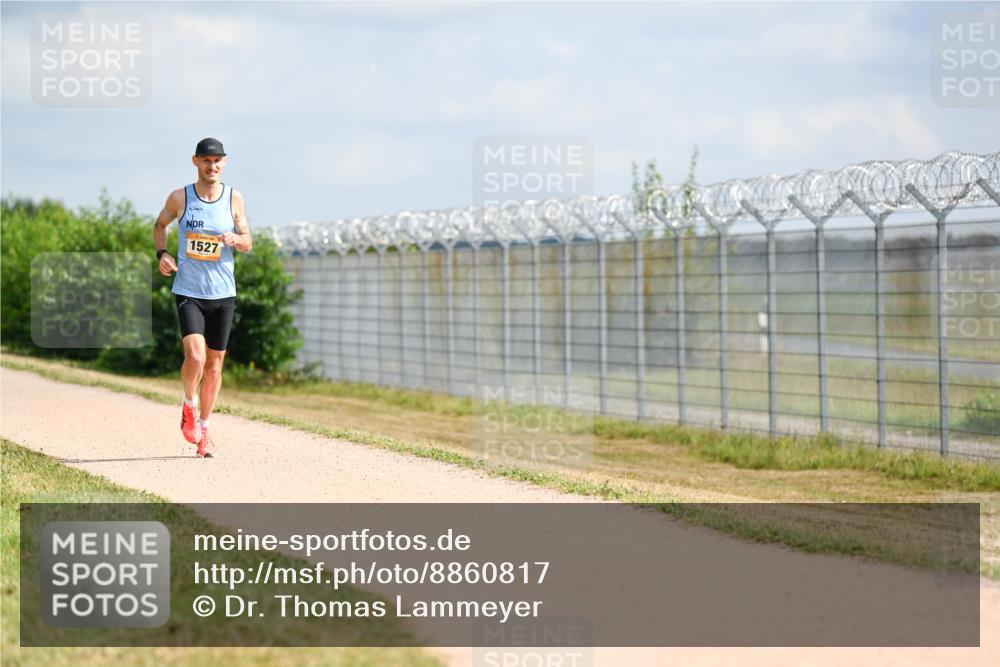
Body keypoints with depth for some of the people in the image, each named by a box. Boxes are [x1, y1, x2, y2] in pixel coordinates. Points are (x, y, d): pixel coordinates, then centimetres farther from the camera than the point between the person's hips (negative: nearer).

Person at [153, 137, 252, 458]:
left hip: (223, 293, 2)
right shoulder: (179, 198, -3)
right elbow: (160, 224, 16)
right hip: (189, 291, -2)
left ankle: (203, 430, 23)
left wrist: (234, 239, -16)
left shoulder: (234, 198, 0)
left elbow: (248, 243, 6)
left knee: (214, 364, 8)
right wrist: (162, 253, -2)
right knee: (195, 356, -20)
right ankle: (190, 407, 10)